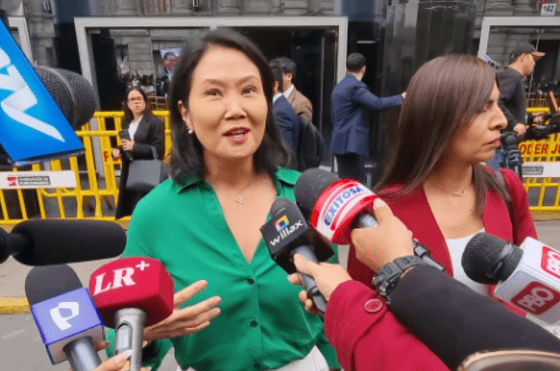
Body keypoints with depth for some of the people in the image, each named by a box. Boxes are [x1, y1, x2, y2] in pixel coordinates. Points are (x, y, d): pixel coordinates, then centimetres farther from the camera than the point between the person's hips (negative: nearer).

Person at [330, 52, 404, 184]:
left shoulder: (339, 87, 18)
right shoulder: (355, 86, -11)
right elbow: (377, 103, -21)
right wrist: (401, 97, -7)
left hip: (340, 143, 10)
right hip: (352, 143, -10)